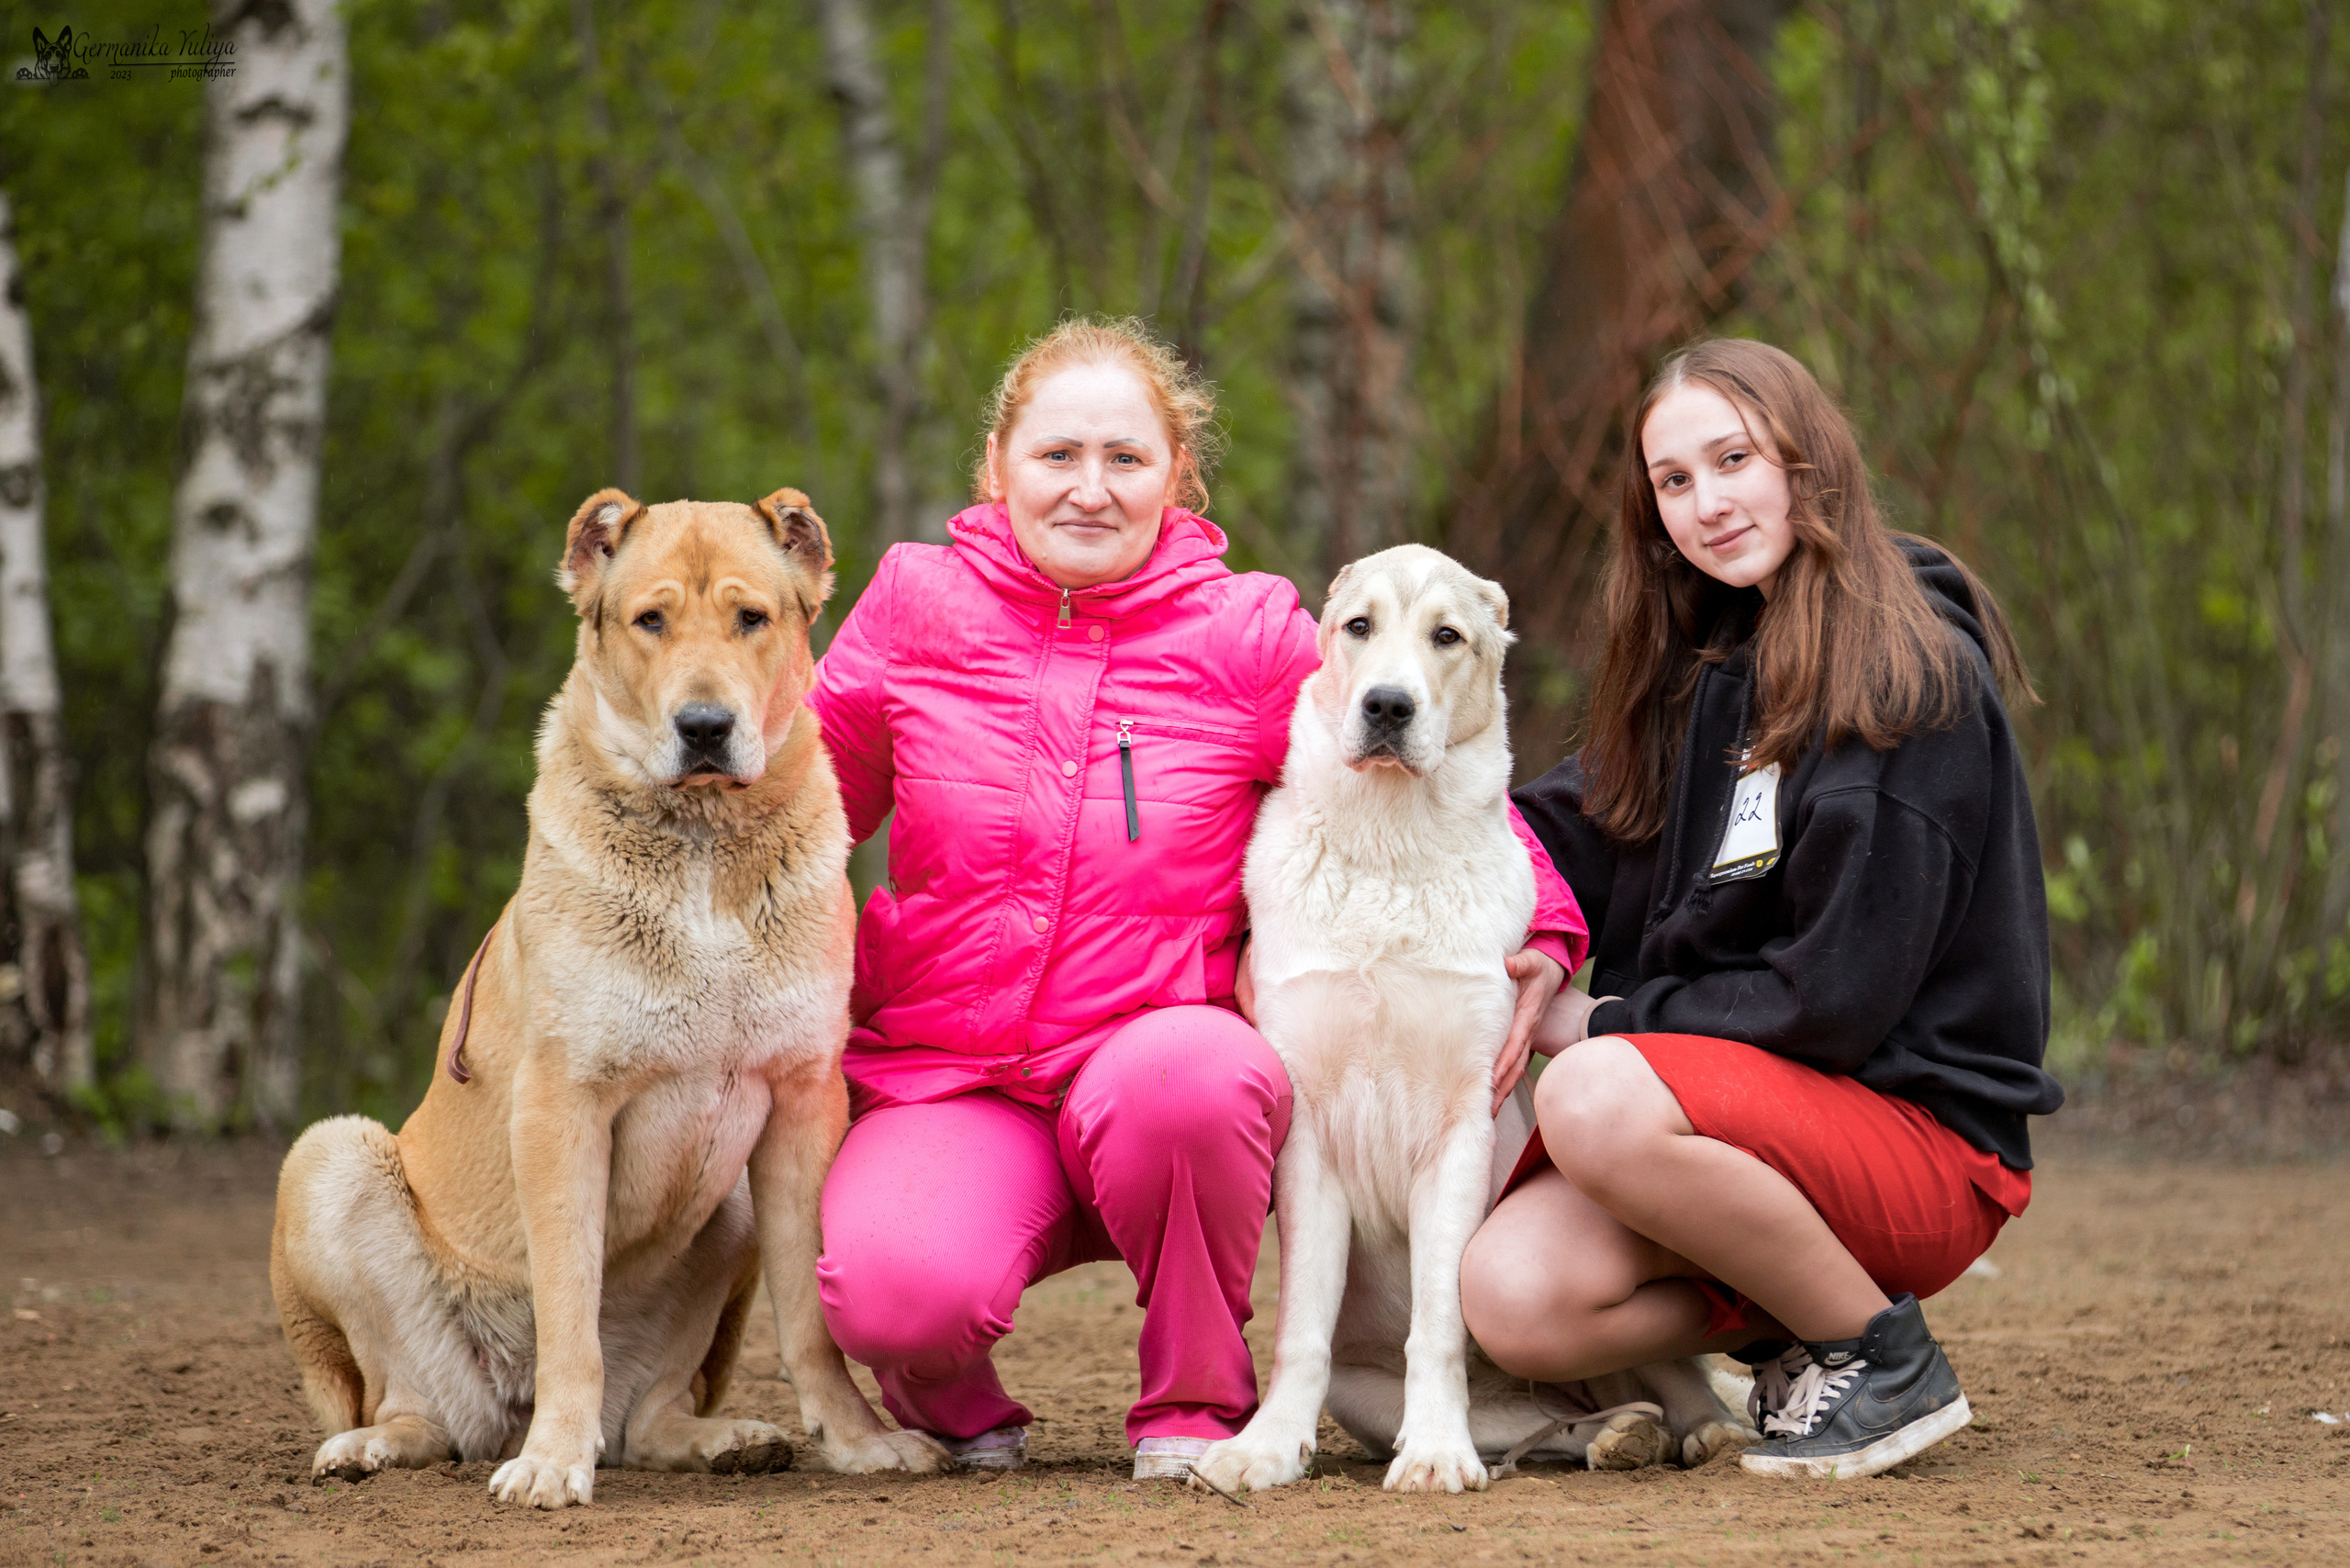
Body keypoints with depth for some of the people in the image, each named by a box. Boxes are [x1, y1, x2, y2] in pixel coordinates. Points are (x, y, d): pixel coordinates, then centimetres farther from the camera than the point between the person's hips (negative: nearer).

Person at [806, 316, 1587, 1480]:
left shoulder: (1247, 634, 0)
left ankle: (1198, 1399, -8)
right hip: (945, 1076, 0)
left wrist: (1544, 932, -3)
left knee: (1185, 1075, -38)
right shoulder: (920, 607, 3)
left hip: (1161, 1047, 0)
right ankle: (948, 1386, 9)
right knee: (896, 1288, -32)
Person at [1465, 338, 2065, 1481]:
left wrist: (1605, 1023, -8)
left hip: (1923, 1128, -7)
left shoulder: (1912, 678, -12)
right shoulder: (1707, 669, 14)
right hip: (1754, 1117, 7)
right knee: (1512, 1302, -20)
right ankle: (1795, 1320, 6)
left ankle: (1885, 1358, -13)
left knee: (1596, 1100, -33)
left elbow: (1836, 996, -16)